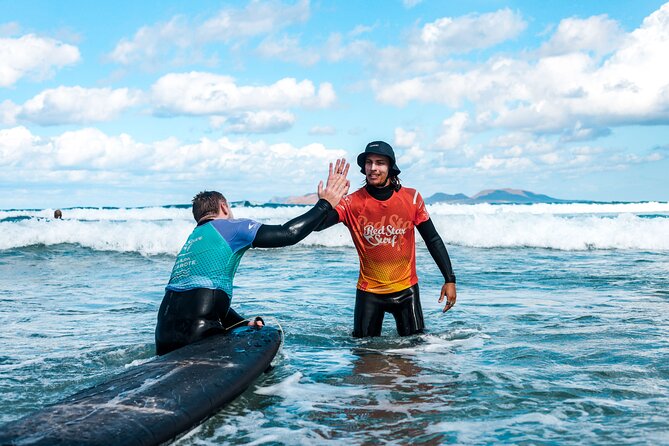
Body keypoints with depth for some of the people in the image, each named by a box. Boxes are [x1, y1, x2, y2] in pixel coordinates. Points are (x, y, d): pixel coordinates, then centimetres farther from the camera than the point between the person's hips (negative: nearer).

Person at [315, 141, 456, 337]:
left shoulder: (411, 198, -5)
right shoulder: (352, 203, -10)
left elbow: (433, 240, 1)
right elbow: (317, 225, -23)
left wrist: (449, 279, -3)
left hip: (406, 289, 1)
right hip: (368, 291, -1)